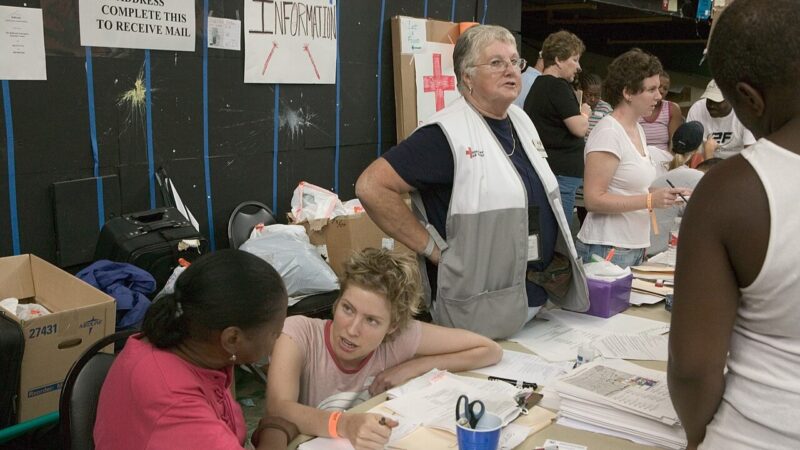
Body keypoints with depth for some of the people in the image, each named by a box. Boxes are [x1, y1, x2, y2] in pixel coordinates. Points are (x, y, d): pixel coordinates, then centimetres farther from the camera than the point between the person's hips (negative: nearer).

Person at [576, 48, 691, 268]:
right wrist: (650, 200, -23)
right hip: (607, 250, -8)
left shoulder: (637, 129, 12)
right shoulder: (608, 133, -16)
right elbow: (593, 199, -21)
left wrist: (664, 195, 6)